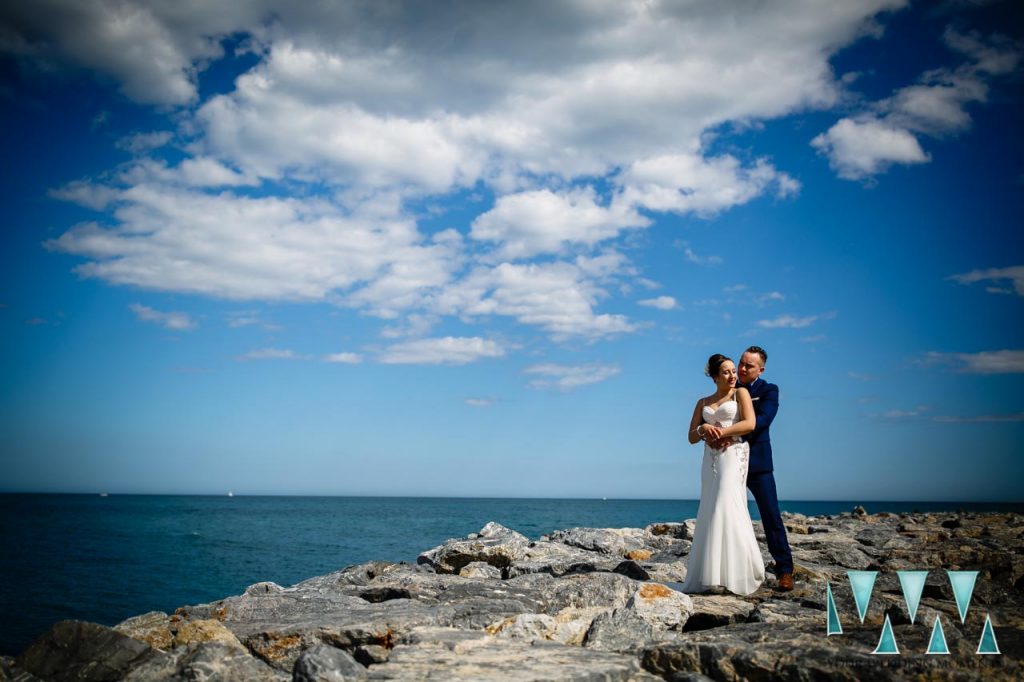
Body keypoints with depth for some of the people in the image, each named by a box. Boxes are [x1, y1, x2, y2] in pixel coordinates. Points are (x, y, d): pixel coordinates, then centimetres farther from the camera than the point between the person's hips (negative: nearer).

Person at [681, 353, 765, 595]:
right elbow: (692, 437, 15)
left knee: (727, 508, -17)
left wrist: (720, 431, -7)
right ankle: (709, 574, 1)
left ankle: (738, 573, -13)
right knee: (711, 512, -1)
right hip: (711, 458, 5)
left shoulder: (741, 393, 8)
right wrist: (704, 429, -7)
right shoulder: (703, 403, 19)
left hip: (733, 455, -4)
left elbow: (750, 423, -7)